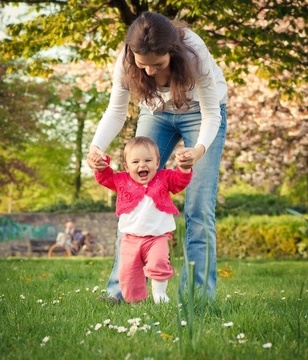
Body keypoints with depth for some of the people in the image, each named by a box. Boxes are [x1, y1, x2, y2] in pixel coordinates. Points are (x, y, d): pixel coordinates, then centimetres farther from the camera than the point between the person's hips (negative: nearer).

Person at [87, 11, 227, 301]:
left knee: (198, 208, -10)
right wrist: (96, 146, -36)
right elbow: (116, 111, -17)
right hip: (156, 112, 3)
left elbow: (211, 113, -27)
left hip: (201, 111, -3)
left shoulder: (194, 54, -37)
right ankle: (120, 290, 3)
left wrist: (199, 149, -47)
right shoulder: (126, 60, -29)